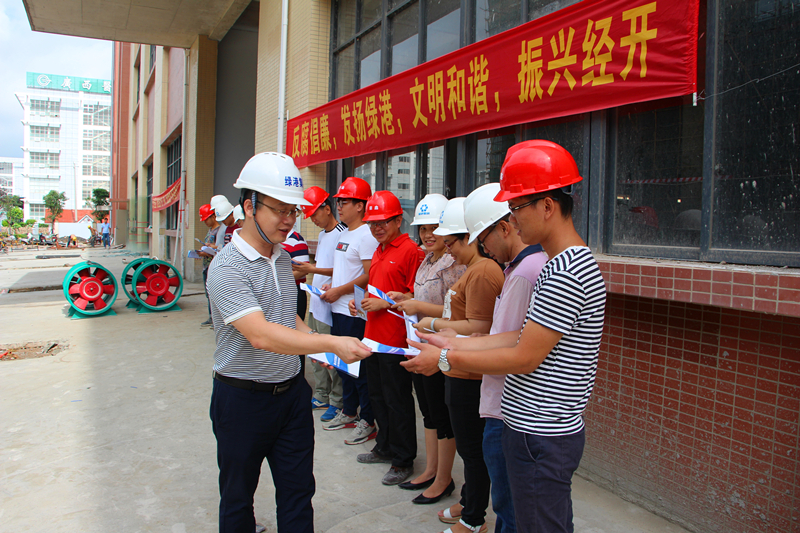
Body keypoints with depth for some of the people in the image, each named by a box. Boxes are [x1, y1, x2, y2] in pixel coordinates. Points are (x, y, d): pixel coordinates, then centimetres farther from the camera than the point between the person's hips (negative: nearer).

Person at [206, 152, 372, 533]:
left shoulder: (283, 258, 5)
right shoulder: (227, 267, -20)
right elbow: (261, 334, -32)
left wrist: (315, 344, 2)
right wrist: (331, 342, -38)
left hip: (291, 390, 6)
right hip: (243, 397, -6)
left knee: (298, 493, 13)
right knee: (238, 495, 15)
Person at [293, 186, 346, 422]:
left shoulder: (341, 234, -14)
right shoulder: (322, 234, 16)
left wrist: (314, 269, -20)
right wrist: (305, 267, 8)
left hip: (330, 305, -10)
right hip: (315, 303, 10)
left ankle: (337, 402, 9)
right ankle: (321, 397, 28)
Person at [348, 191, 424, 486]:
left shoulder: (410, 250, -14)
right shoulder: (379, 251, 15)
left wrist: (384, 303, -20)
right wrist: (361, 301, 9)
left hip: (396, 338, -9)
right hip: (374, 335, 9)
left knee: (397, 400, 2)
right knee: (377, 395, 19)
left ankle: (403, 460, 16)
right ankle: (385, 447, 35)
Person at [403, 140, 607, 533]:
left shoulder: (565, 273, -24)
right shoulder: (571, 261, 10)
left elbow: (525, 358, -21)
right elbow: (524, 336, 10)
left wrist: (445, 360, -12)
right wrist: (452, 344, 6)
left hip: (540, 438, -10)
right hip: (540, 429, 10)